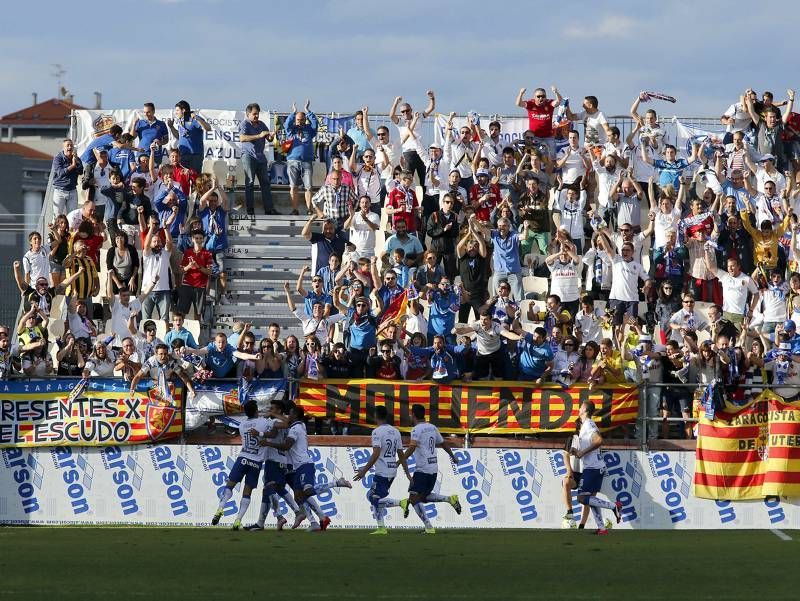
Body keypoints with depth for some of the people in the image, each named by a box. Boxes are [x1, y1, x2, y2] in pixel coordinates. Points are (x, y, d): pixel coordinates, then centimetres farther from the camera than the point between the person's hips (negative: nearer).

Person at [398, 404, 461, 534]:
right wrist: (453, 457, 39)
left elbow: (412, 448, -24)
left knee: (414, 498, -7)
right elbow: (444, 444, 24)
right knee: (424, 497, 21)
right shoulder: (432, 428, 14)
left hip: (422, 470, -8)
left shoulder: (417, 429, -10)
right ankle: (450, 499, 4)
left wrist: (400, 461, -27)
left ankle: (429, 527, -16)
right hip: (434, 469, 8)